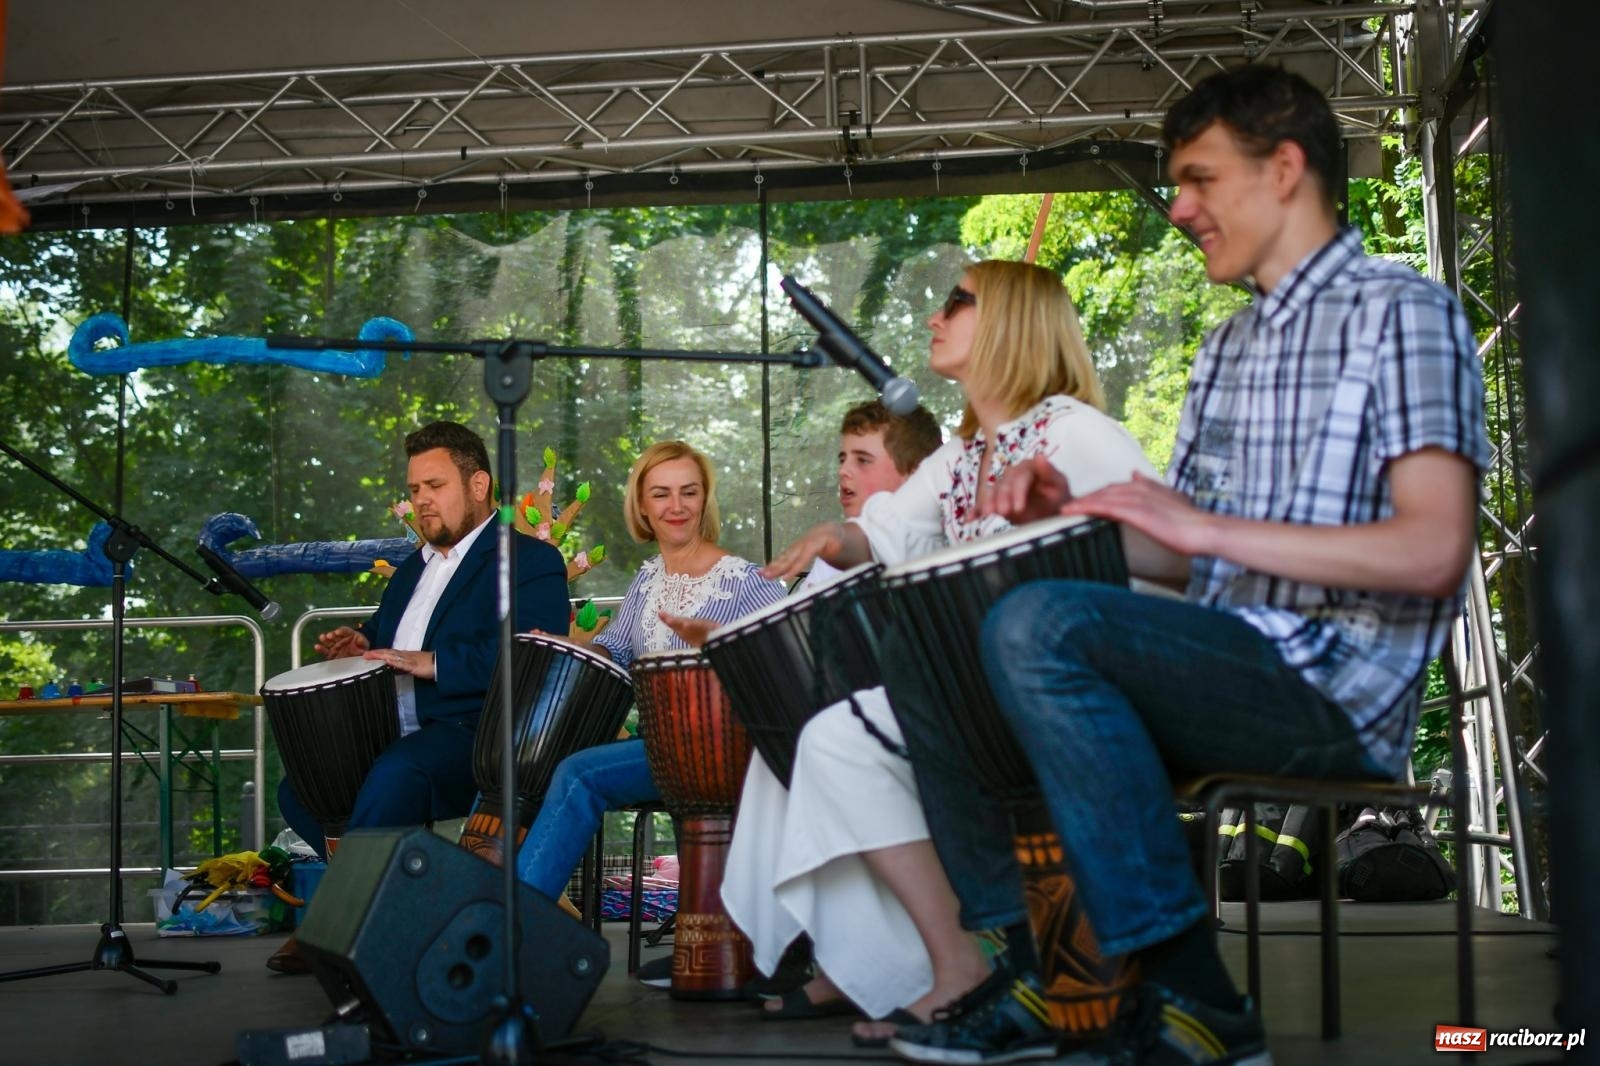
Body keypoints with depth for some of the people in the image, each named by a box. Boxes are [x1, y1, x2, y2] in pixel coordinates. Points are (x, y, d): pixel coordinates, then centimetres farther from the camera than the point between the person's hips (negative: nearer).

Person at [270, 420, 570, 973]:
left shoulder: (530, 562, -3)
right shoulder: (412, 568, 25)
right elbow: (384, 637, 31)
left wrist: (433, 663, -24)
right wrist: (358, 645, 6)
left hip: (474, 736, -9)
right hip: (393, 739, 9)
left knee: (396, 771, -35)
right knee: (298, 785, -3)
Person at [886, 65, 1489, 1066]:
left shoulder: (1401, 313, -5)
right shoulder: (1228, 348, 21)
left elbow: (1434, 551, -17)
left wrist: (1209, 528, -19)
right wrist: (1074, 514, 0)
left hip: (1335, 689, -9)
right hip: (1227, 674, 9)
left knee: (1039, 625, -30)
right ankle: (1030, 977, 1)